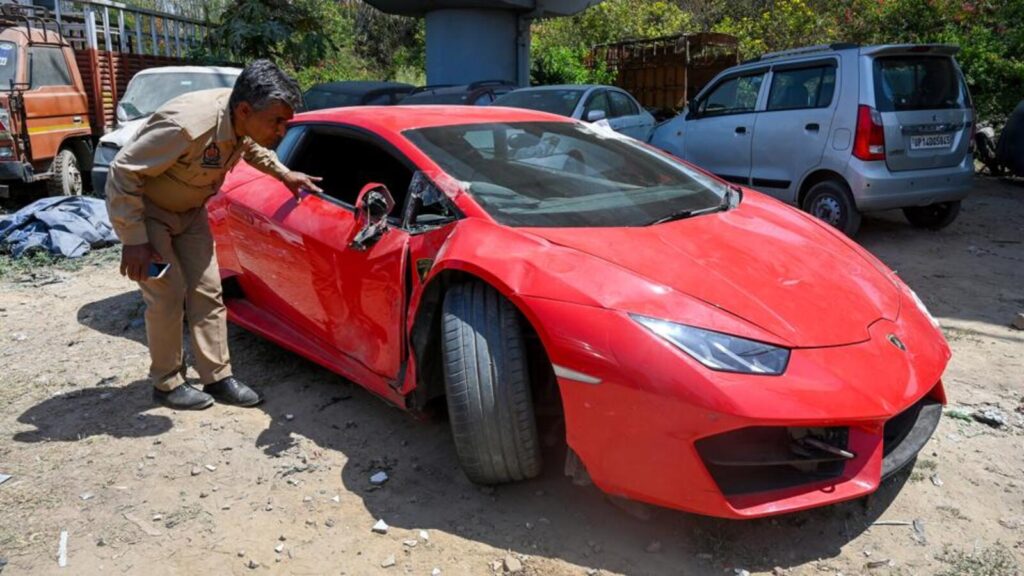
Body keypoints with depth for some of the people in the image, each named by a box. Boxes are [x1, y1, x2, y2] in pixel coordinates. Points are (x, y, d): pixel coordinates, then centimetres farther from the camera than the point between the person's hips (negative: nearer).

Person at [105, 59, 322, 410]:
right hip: (146, 209, -6)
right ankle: (167, 384, 10)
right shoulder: (189, 126, -38)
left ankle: (218, 377, 10)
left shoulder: (242, 122, -16)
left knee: (207, 292, 2)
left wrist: (284, 174, 2)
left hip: (189, 209, 7)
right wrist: (134, 240, -28)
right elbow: (123, 171, -30)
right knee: (168, 296, -7)